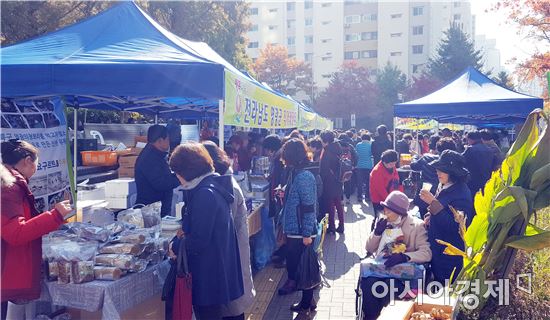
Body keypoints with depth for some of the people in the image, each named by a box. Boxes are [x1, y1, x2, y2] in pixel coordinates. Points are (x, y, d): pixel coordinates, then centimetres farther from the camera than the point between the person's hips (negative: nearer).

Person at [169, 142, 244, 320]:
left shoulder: (205, 194, -23)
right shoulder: (213, 186, 8)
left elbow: (199, 239, -22)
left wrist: (176, 247, -8)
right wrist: (186, 230, 13)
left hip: (208, 272, -9)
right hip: (218, 268, 10)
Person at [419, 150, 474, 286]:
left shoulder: (461, 195, -24)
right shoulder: (443, 187, 2)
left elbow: (455, 226, -30)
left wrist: (433, 203, -32)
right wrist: (430, 217, 1)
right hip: (437, 247, 8)